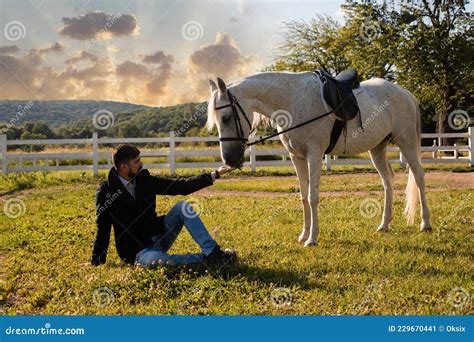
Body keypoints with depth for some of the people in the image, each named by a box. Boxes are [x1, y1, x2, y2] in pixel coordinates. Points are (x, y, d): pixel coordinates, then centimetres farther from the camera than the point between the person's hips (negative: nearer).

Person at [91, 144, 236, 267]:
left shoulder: (145, 179, 1)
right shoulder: (106, 191, -11)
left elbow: (180, 186, 5)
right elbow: (103, 229, -5)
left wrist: (214, 174, 3)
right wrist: (96, 263, -5)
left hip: (157, 237, 5)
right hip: (137, 251, -5)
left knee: (182, 207, -17)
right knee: (157, 260, -39)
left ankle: (213, 252, -22)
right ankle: (205, 258, -25)